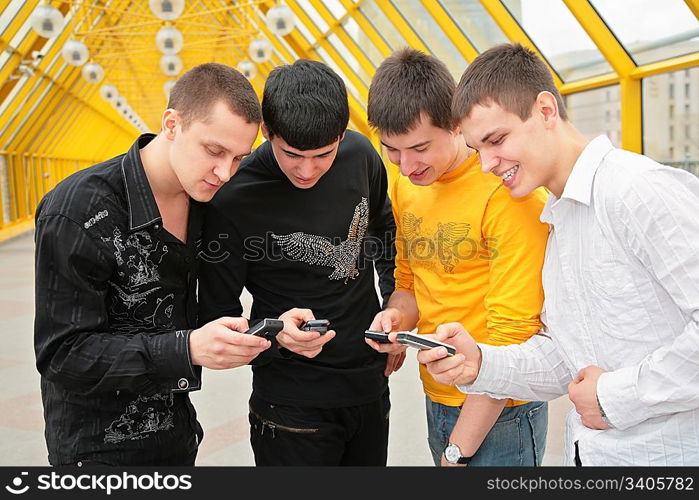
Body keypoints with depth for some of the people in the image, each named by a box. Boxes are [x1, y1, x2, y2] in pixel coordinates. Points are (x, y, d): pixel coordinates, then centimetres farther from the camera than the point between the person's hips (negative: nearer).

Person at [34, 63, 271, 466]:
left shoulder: (203, 198, -4)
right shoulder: (77, 213, -23)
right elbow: (63, 354, -22)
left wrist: (234, 337, -7)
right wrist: (189, 348, -33)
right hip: (99, 445, -6)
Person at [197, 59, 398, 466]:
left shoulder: (360, 154, -7)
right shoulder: (234, 201, -21)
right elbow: (217, 318, -13)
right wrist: (276, 333, -31)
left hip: (372, 386, 5)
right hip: (293, 405, -5)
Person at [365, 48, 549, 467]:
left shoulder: (507, 192, -19)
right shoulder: (404, 185, 2)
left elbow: (512, 330, -19)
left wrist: (459, 448, -15)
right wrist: (398, 315, -11)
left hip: (499, 413, -6)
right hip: (437, 402, 6)